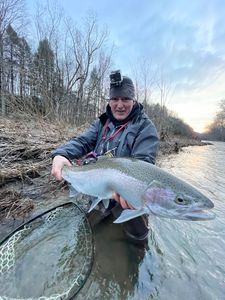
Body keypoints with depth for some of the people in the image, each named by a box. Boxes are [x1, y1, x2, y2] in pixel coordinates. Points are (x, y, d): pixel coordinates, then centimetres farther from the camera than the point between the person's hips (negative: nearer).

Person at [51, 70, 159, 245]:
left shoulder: (145, 127, -14)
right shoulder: (102, 123, 4)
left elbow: (143, 162, -27)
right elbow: (82, 142, -9)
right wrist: (61, 154, -31)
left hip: (127, 199, -5)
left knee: (137, 239, 2)